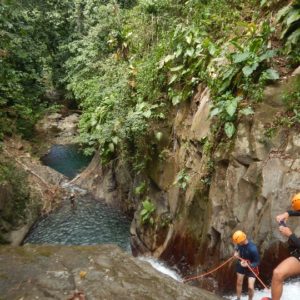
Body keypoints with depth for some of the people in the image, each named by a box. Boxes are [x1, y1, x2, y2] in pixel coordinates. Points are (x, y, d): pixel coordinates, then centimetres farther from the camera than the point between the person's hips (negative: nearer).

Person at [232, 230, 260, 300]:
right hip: (241, 265, 5)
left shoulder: (252, 248, -37)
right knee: (239, 283, 16)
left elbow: (257, 262, -25)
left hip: (251, 267, -5)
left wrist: (248, 265, -40)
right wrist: (236, 252, -16)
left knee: (250, 287, -8)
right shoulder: (239, 243, -21)